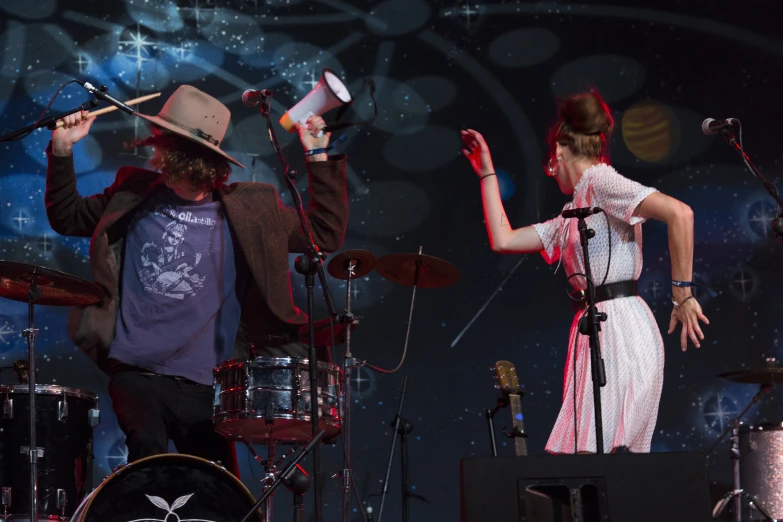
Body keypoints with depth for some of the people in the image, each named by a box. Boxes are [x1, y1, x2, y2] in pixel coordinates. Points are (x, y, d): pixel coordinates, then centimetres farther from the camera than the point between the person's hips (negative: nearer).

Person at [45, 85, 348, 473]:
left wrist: (319, 159, -4)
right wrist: (62, 150, 7)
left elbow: (326, 234, 3)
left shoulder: (249, 211, 2)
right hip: (138, 372, 0)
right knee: (148, 445, -28)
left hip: (205, 385, 0)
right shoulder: (134, 195, 7)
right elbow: (66, 218, 19)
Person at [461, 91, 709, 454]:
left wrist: (682, 292, -16)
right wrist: (487, 173, 28)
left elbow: (679, 213, -17)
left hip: (621, 329, -9)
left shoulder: (599, 180, -5)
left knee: (589, 455, -15)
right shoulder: (570, 218, 22)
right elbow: (503, 239, 22)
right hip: (595, 332, 9)